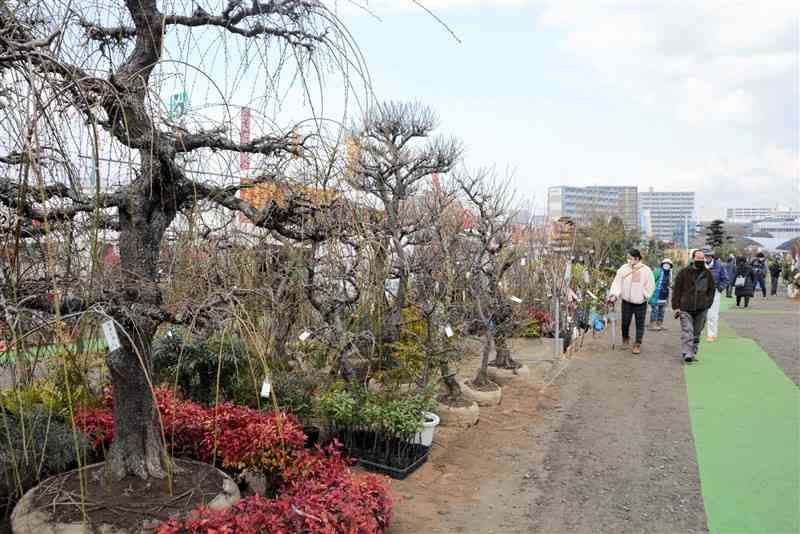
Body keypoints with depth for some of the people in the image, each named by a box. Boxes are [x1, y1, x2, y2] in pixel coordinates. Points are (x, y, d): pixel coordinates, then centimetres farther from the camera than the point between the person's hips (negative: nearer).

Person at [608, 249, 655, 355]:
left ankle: (638, 345, 14)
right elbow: (617, 283, -2)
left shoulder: (646, 270, -5)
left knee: (640, 324, 4)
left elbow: (650, 286, 0)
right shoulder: (623, 269, -2)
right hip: (626, 301, 1)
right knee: (625, 322, 8)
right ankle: (625, 340, 33)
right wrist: (614, 295, -13)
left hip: (640, 303, -1)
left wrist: (644, 295, -9)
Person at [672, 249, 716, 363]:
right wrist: (676, 307, -6)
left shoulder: (708, 274, 8)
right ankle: (687, 354, -17)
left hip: (701, 309, 3)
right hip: (685, 308, -3)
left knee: (697, 333, 11)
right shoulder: (684, 273, -2)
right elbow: (676, 290, -1)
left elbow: (712, 289, 18)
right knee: (687, 331, -12)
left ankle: (694, 353, 21)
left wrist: (708, 303, 7)